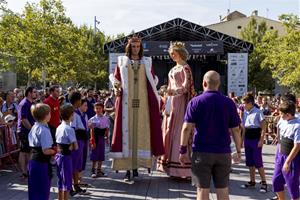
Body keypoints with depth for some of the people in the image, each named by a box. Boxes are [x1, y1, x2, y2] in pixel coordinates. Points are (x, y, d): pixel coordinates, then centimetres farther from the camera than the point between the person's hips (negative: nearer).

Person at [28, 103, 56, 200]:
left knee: (34, 192, 19)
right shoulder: (44, 130, -19)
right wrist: (54, 151, -6)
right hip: (41, 164, -9)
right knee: (42, 192, 1)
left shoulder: (34, 127, 9)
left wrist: (51, 149, 10)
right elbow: (46, 151, -25)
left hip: (33, 161, 9)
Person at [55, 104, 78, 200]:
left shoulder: (59, 127, 7)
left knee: (60, 181, 17)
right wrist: (71, 146, 1)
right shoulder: (69, 129, -17)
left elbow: (58, 142, 11)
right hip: (66, 157, -8)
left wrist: (68, 146, -2)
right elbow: (75, 146, -18)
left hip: (58, 155, 8)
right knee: (67, 181, 1)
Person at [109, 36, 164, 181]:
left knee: (141, 132, 0)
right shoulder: (122, 61, 10)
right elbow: (115, 78, 12)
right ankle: (127, 168, 0)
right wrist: (116, 88, -8)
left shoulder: (147, 62, 13)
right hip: (126, 102, -1)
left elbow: (152, 80, 13)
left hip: (142, 103, 1)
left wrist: (155, 97, 1)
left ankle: (136, 166, 9)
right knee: (126, 131, -4)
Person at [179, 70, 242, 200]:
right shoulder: (229, 103, 3)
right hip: (223, 152, 2)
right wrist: (238, 151, 13)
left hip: (201, 152, -2)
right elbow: (235, 130, 4)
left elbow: (187, 128, -9)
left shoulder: (195, 102, -3)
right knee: (223, 189, 10)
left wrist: (183, 150, -3)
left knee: (202, 189, 4)